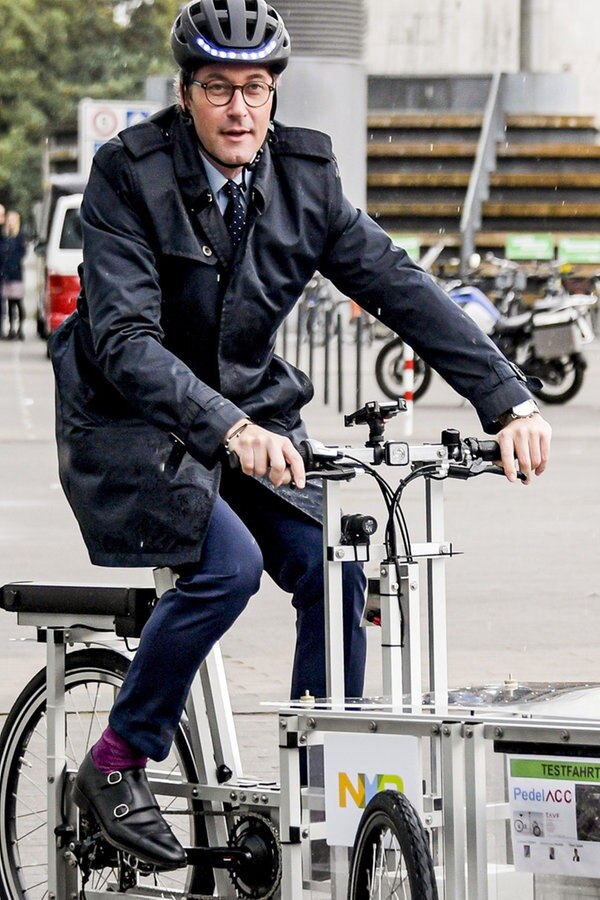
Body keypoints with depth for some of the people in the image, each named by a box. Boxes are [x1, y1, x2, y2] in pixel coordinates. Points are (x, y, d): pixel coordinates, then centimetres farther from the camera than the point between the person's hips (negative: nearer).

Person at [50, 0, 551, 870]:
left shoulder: (304, 176, -5)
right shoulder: (131, 174, -19)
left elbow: (400, 288, -9)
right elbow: (125, 338, -28)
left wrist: (510, 401, -19)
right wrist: (230, 428, -43)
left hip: (252, 413, 5)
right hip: (135, 423, -5)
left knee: (332, 568, -14)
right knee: (228, 564, -27)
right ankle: (117, 765, -9)